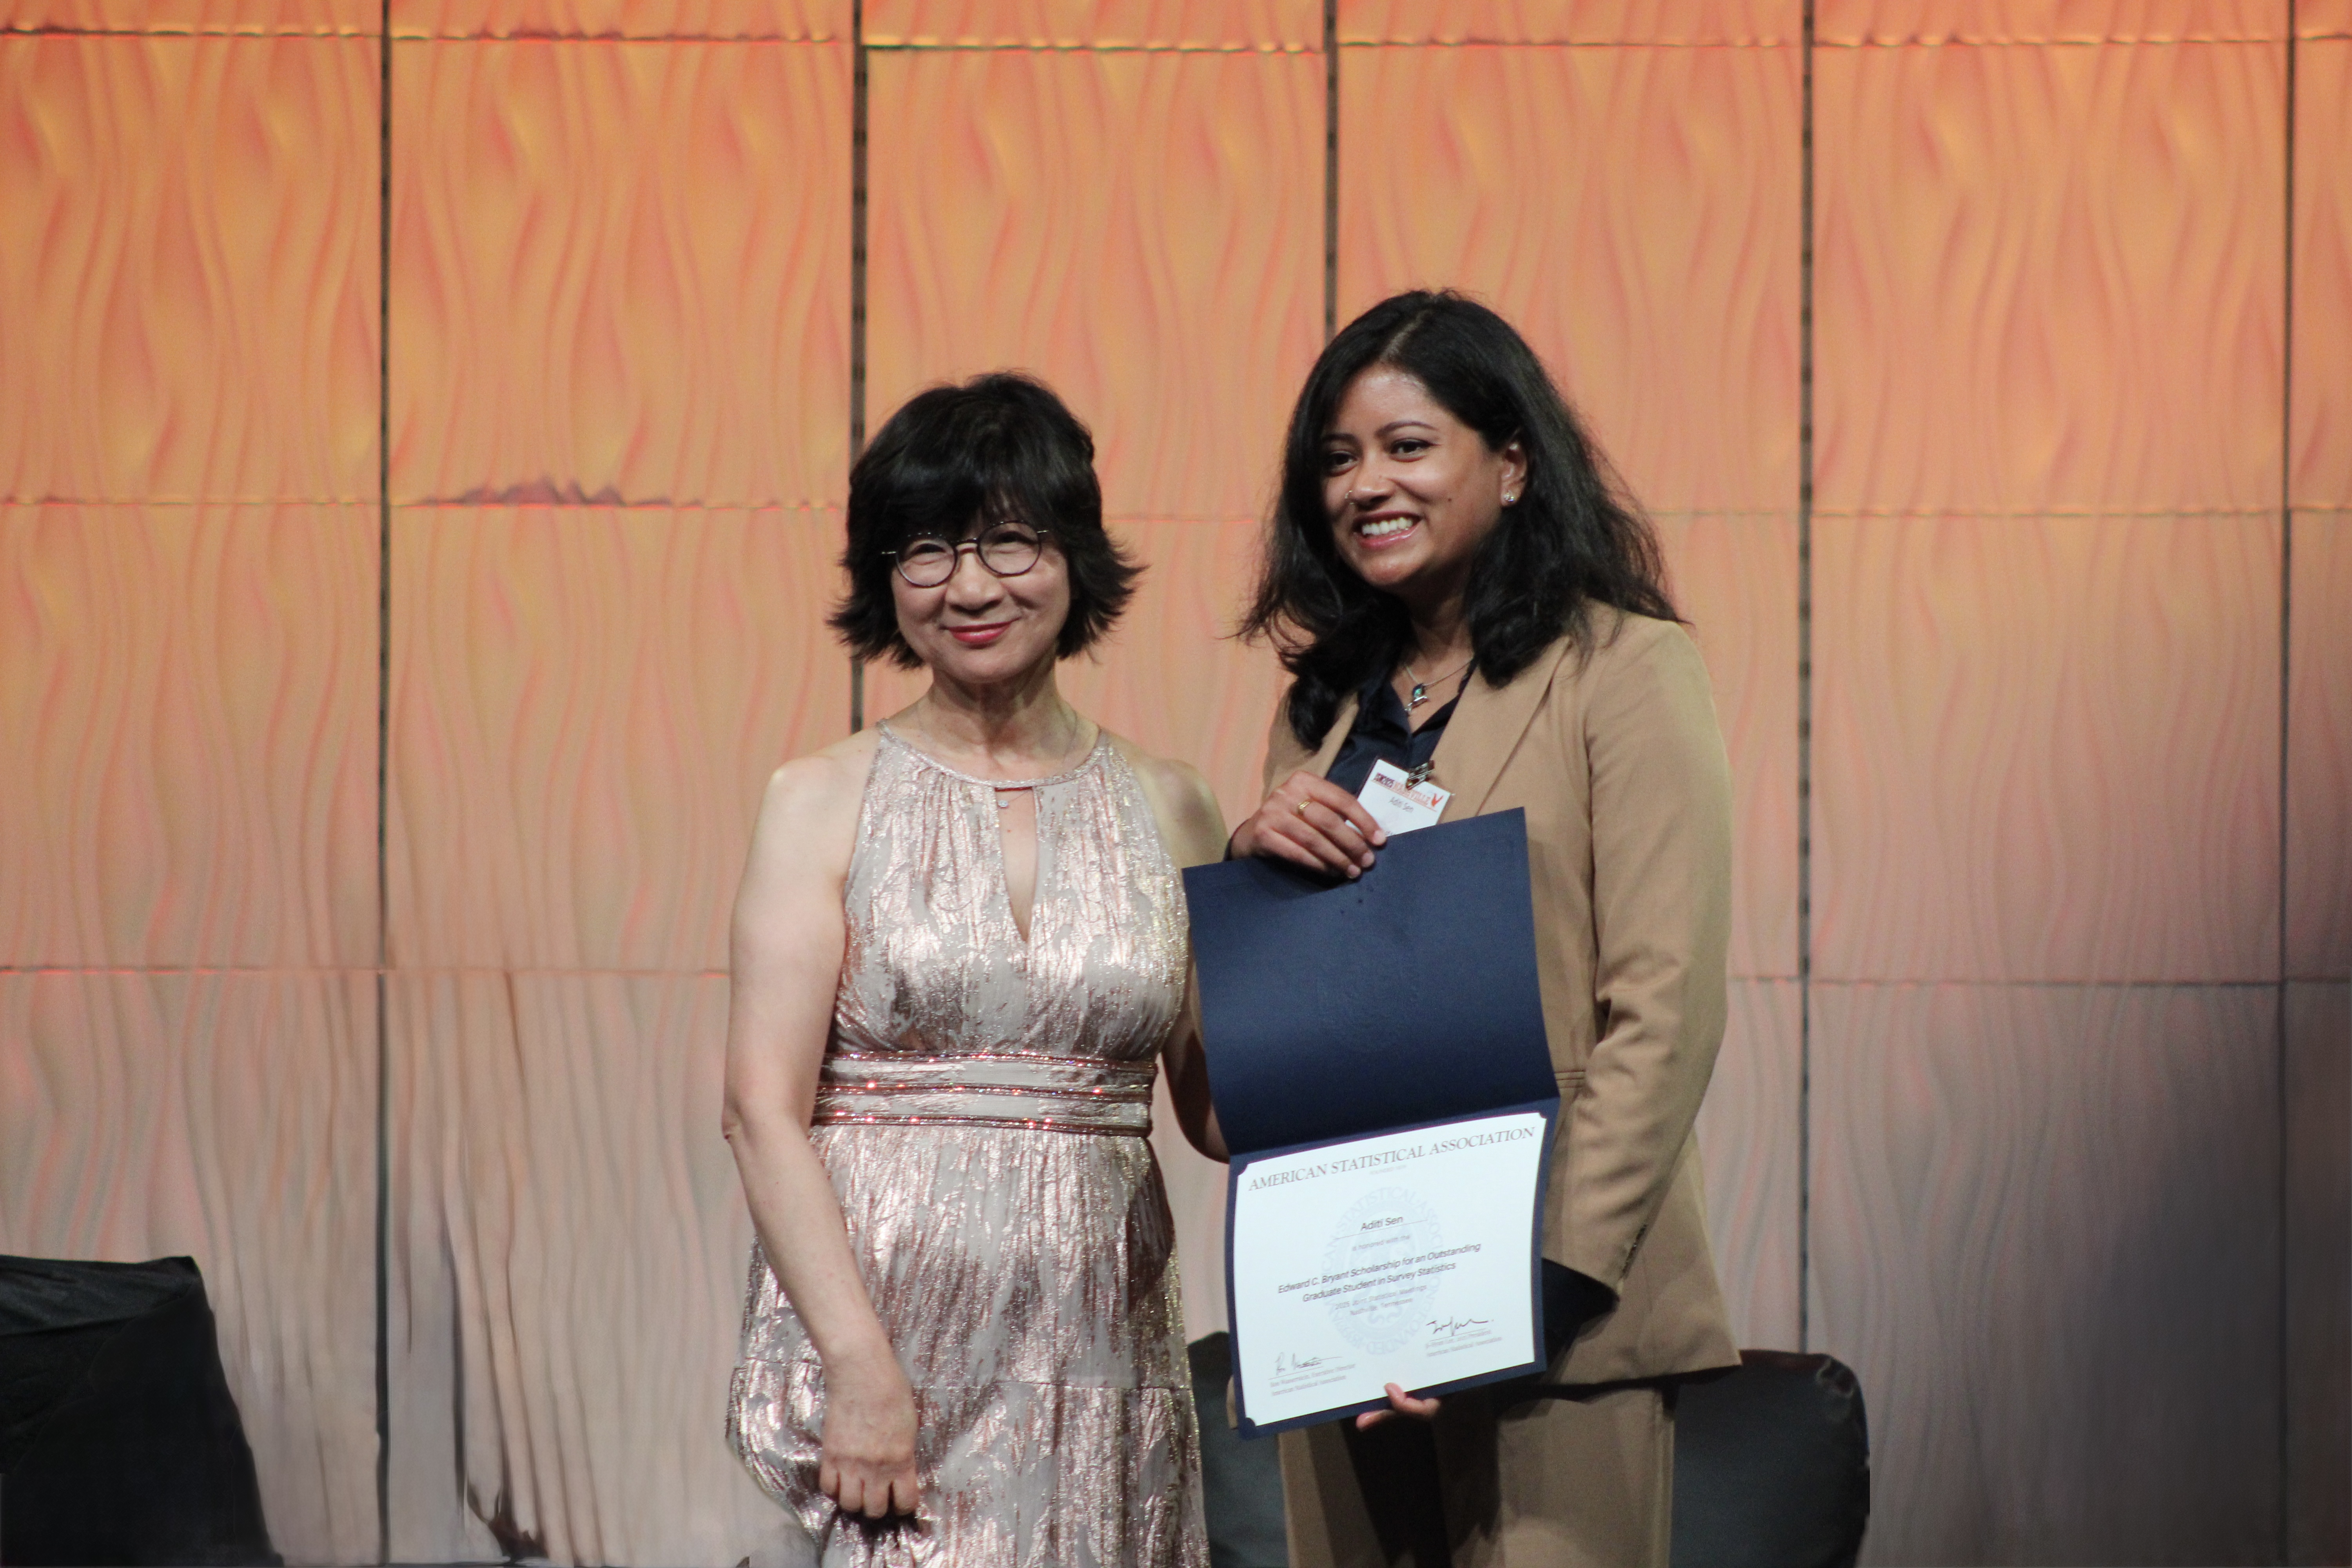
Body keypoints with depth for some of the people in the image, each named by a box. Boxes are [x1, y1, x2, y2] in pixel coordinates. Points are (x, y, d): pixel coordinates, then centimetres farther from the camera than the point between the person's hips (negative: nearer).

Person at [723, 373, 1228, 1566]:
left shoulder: (1166, 810, 9)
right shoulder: (824, 803, 2)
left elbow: (1218, 1103, 12)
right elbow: (765, 1111, -5)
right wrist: (862, 1363, -14)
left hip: (1099, 1347, 3)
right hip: (887, 1324, -2)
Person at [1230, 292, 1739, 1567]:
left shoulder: (1621, 671, -4)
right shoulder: (1324, 700, 15)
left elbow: (1664, 1011, -11)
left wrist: (1552, 1282, -19)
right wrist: (1251, 854, -3)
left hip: (1550, 1317, -5)